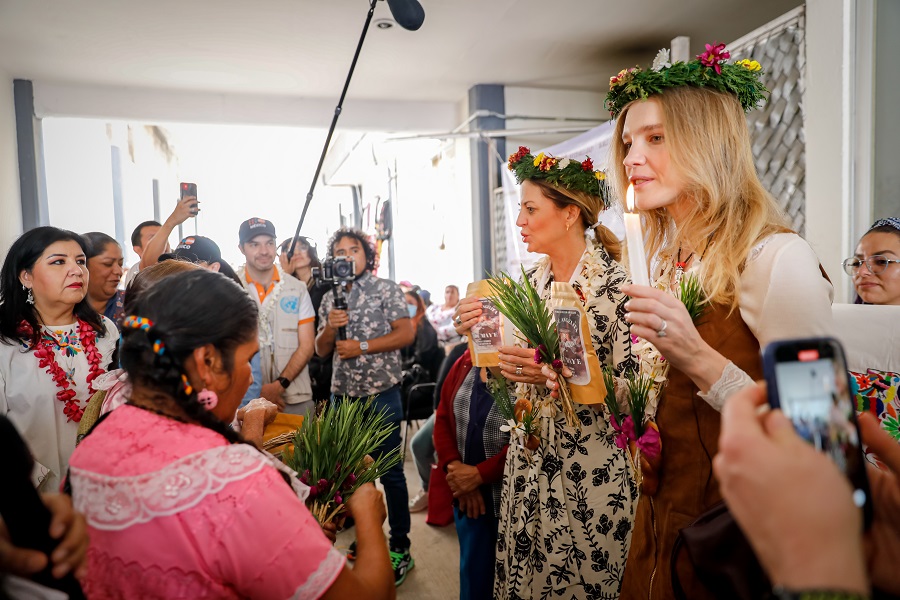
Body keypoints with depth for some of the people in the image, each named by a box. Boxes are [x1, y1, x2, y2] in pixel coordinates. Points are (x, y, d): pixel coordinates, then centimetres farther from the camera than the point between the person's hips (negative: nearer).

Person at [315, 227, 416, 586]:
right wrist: (330, 328, -10)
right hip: (343, 394, 5)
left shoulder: (386, 289, -2)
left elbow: (406, 333, -11)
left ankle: (400, 549, 16)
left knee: (390, 472, 3)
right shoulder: (330, 298, 12)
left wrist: (362, 346, -16)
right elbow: (321, 351, 10)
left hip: (380, 394, -5)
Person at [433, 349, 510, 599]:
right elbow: (443, 418, 7)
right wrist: (455, 467, -7)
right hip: (469, 495, 5)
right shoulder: (464, 363, 3)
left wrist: (479, 474, -17)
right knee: (473, 570, 19)